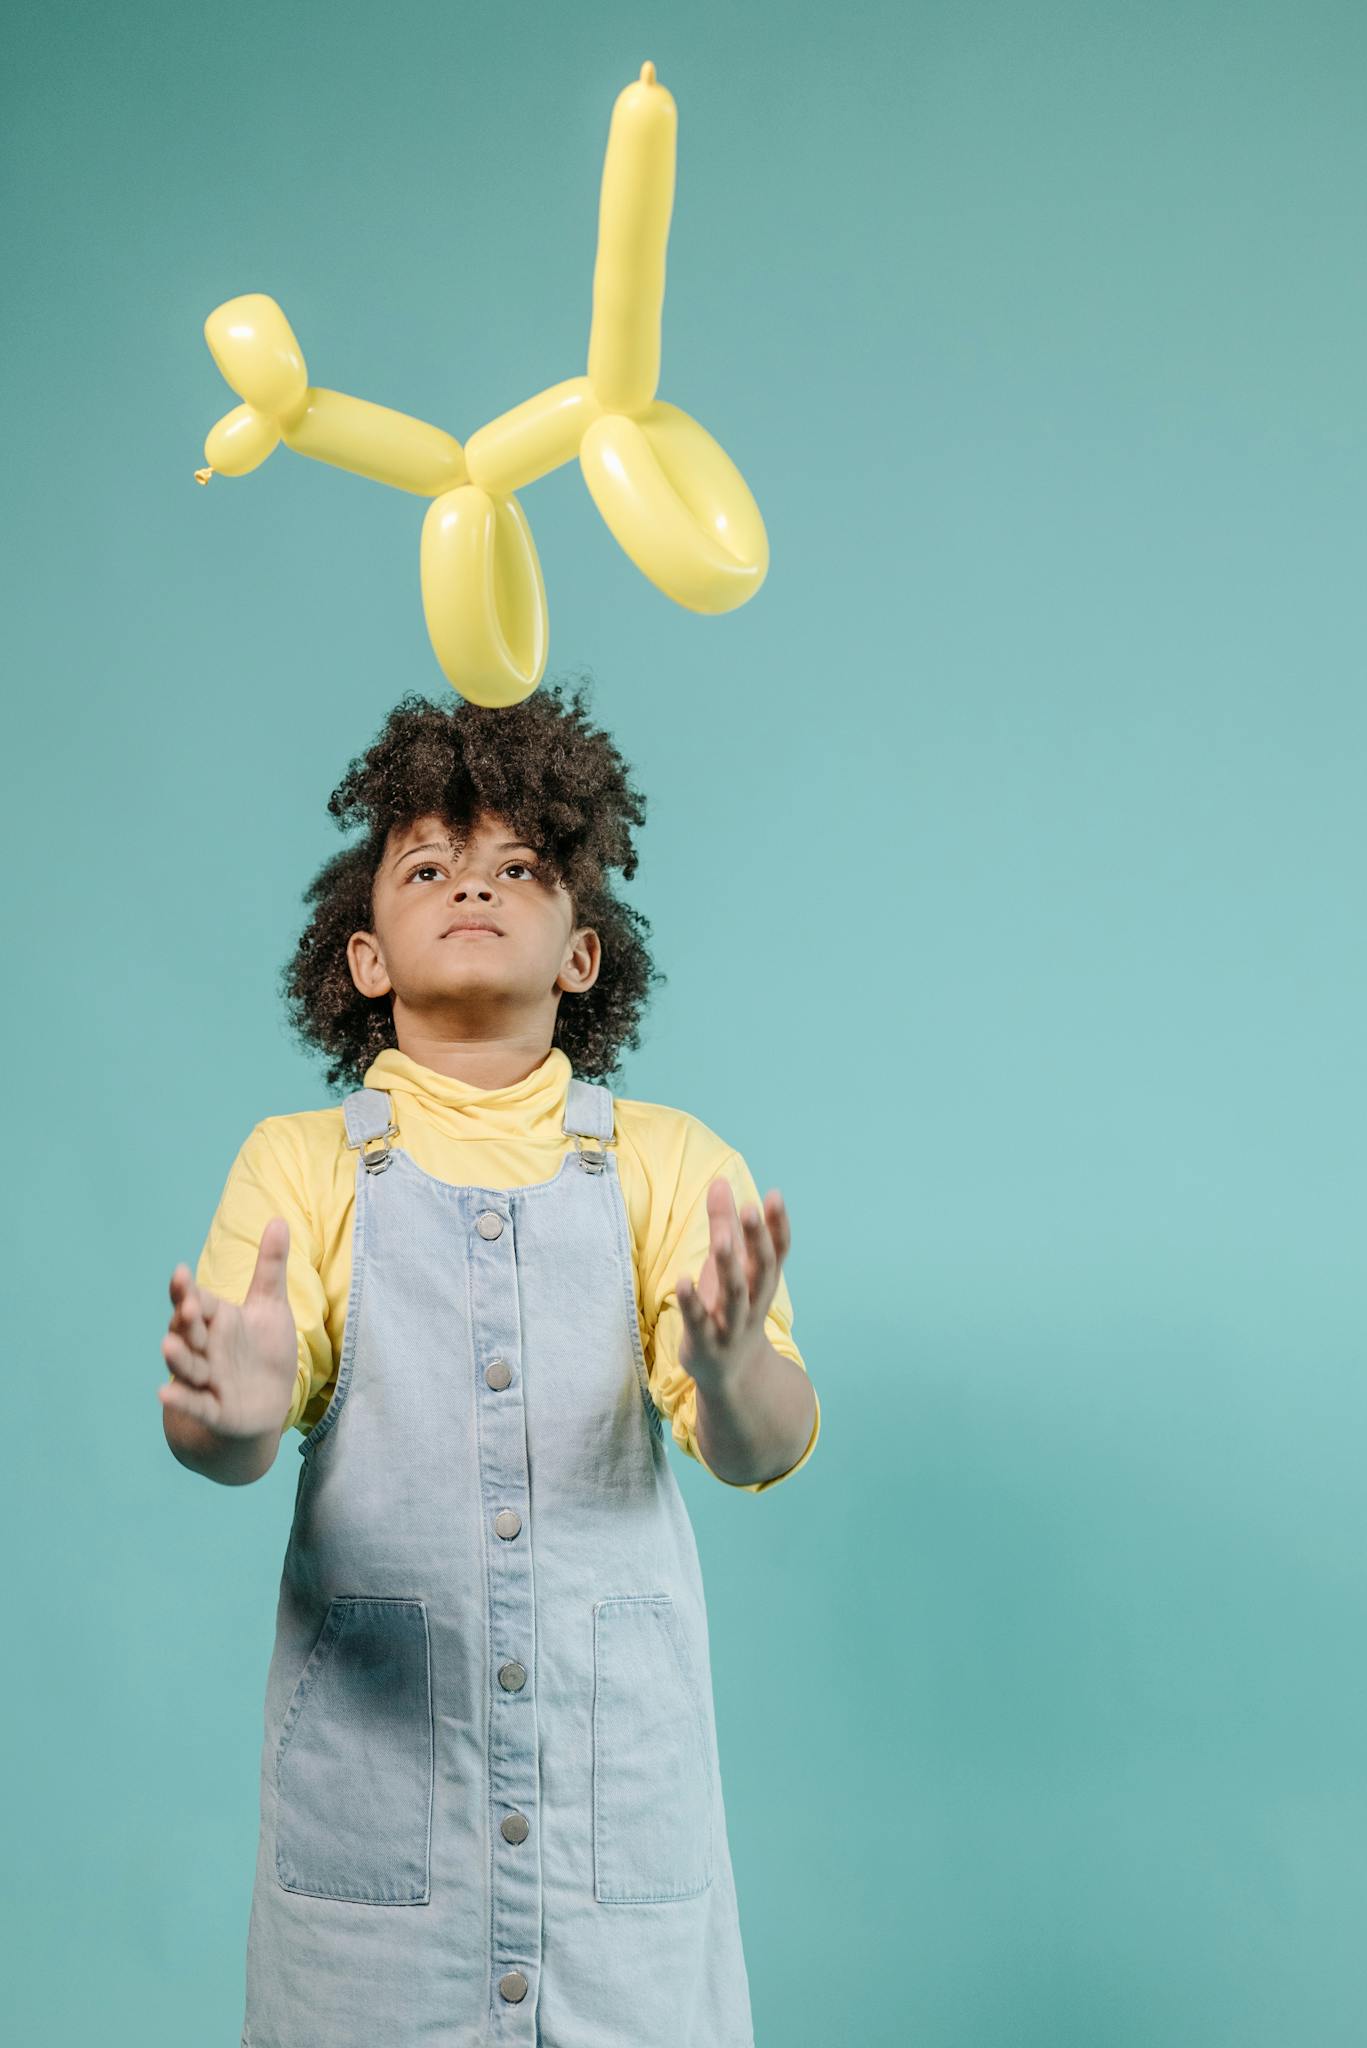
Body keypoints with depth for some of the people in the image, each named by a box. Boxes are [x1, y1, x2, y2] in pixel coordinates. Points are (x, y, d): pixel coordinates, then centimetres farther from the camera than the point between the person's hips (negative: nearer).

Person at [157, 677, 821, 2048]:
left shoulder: (671, 1161, 2)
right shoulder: (302, 1162, 2)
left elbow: (762, 1450, -8)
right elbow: (225, 1438, -9)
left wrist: (729, 1361, -31)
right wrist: (227, 1414, -33)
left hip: (622, 1759, 1)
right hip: (372, 1763, 0)